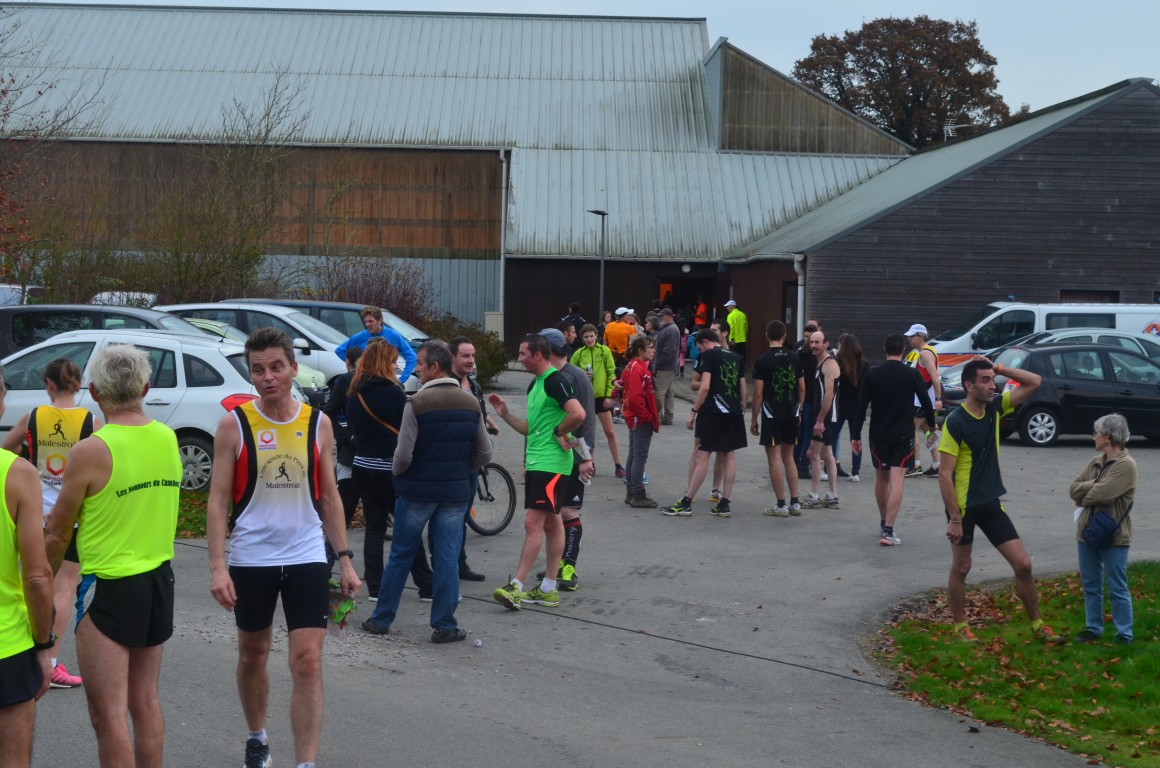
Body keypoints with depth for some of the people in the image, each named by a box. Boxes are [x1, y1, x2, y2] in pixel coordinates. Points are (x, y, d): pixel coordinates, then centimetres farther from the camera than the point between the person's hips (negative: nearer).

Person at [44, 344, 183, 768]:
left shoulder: (91, 451, -16)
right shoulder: (169, 439, 0)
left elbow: (58, 535, -6)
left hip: (110, 589, -7)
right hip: (159, 578, 7)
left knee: (108, 714, 0)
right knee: (144, 700, 18)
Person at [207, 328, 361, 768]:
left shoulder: (318, 424, 0)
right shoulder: (234, 425, -7)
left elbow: (329, 497, 8)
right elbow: (218, 500, -6)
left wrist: (345, 559, 4)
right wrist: (217, 566, -15)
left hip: (307, 559, 1)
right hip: (251, 560, 0)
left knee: (308, 664, -6)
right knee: (253, 656, 16)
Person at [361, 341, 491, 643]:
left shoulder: (417, 402, -13)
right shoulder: (471, 403, 2)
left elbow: (404, 454, -14)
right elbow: (485, 453, 5)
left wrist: (397, 474, 6)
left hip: (417, 490, -3)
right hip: (455, 493, 3)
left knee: (401, 556, 9)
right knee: (447, 559, 7)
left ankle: (382, 619, 18)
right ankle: (445, 626, 8)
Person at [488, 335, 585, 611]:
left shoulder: (555, 381, -14)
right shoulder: (535, 385, 17)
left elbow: (578, 414, -28)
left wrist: (559, 432, -14)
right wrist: (505, 413, 12)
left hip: (550, 462, -10)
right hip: (535, 462, 10)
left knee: (533, 523, -11)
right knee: (550, 523, 12)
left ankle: (517, 587, -13)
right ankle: (548, 590, 16)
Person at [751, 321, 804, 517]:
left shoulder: (762, 360, -9)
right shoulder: (794, 358, 3)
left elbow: (758, 393, -11)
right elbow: (802, 388, 7)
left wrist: (754, 419, -3)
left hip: (771, 415, -5)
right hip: (791, 414, 5)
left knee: (774, 459, 0)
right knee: (788, 457, 15)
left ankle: (780, 505, 1)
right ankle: (795, 502, 15)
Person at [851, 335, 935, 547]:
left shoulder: (872, 374, -1)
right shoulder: (912, 374, -4)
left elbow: (861, 406, -3)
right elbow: (925, 402, 1)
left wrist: (855, 436, 1)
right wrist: (932, 425, 18)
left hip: (878, 434, 2)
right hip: (903, 434, -2)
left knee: (881, 479, 18)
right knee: (896, 482, -5)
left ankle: (883, 523, 31)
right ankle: (888, 531, -15)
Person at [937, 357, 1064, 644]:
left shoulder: (995, 408, 0)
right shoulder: (955, 422, -18)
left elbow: (1034, 382, 4)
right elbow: (944, 474, -18)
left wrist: (998, 368, -8)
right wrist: (954, 519, -20)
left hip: (991, 503, 6)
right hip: (963, 505, -6)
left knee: (1023, 564, 4)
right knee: (961, 568, 9)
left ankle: (1037, 625, 17)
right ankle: (960, 625, 27)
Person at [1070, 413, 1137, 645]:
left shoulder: (1126, 465, -15)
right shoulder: (1095, 463, 10)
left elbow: (1100, 494, -23)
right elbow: (1074, 488, 2)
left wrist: (1083, 497, -4)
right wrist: (1095, 484, -15)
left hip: (1114, 536, -8)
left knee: (1118, 589, 0)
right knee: (1091, 585, 16)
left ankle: (1124, 635, 8)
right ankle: (1093, 628, 26)